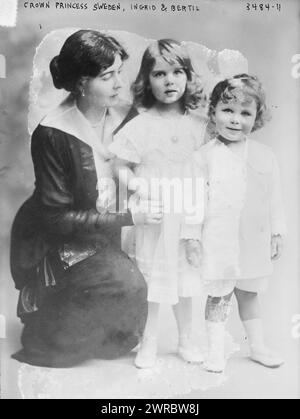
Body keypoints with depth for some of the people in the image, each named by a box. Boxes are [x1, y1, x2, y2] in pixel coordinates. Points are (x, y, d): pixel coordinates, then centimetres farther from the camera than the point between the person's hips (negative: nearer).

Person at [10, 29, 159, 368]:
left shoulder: (122, 118, -7)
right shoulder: (52, 134, -24)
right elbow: (56, 217, -22)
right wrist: (126, 218, -27)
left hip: (102, 236, 6)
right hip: (54, 243, -6)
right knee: (125, 283, -25)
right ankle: (42, 346, 3)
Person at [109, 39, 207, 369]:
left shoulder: (198, 124, 1)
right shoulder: (139, 125, -9)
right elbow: (121, 167, -5)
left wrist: (200, 197, -3)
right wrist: (138, 187, -20)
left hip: (186, 214, 3)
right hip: (151, 216, -3)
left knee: (185, 279, 16)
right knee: (151, 279, 9)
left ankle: (186, 340, 36)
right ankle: (149, 343, 30)